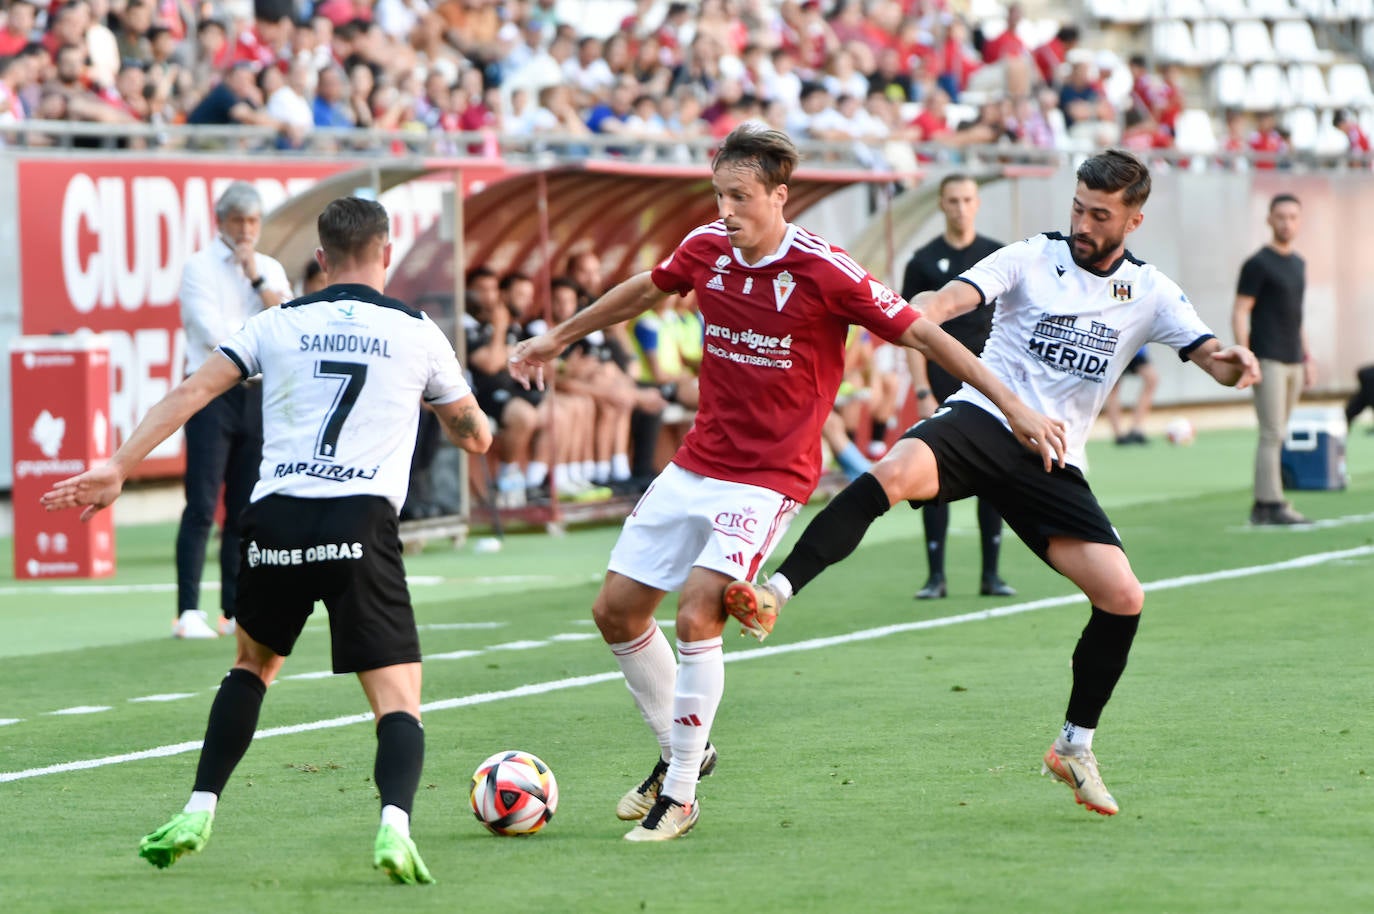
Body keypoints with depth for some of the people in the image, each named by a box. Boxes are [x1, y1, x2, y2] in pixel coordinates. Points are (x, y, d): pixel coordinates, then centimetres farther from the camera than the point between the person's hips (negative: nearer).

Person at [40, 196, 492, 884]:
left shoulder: (278, 325, 14)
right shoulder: (417, 334, 11)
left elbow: (190, 393, 4)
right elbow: (476, 438, 21)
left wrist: (118, 467, 3)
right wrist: (473, 421, 44)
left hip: (275, 518, 2)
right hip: (361, 521, -2)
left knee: (253, 664, 28)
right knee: (399, 703, -1)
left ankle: (197, 815, 18)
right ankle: (394, 825, -30)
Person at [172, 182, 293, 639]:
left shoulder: (270, 269, 14)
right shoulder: (199, 267, -1)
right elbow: (213, 333, -13)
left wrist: (256, 279, -6)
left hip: (258, 395, 5)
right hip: (212, 392, -5)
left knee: (246, 510, 6)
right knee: (202, 506, -10)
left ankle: (236, 610, 11)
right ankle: (188, 613, -12)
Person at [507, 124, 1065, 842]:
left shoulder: (823, 272, -17)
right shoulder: (706, 249, 0)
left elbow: (921, 334, -11)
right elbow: (645, 290, 21)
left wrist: (1013, 407, -13)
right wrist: (558, 338, 33)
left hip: (769, 479, -7)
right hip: (695, 465, 7)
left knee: (697, 615, -21)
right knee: (616, 611, 6)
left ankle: (680, 795, -8)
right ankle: (680, 750, 27)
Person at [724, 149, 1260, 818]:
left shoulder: (1149, 293, 10)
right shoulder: (1032, 259, 1)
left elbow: (1210, 355, 3)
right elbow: (957, 296, -15)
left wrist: (1231, 364, -23)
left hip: (1052, 463, 3)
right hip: (981, 420, -3)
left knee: (1123, 598, -8)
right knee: (896, 471, -36)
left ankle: (1074, 745, 12)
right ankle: (774, 594, -43)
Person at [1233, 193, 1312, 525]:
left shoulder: (1297, 264, 16)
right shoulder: (1258, 264, -7)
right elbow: (1240, 314, -9)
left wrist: (1307, 358, 20)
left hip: (1293, 361, 8)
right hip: (1268, 360, -8)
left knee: (1278, 435, 8)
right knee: (1272, 434, -10)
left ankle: (1261, 507, 11)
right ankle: (1272, 504, -10)